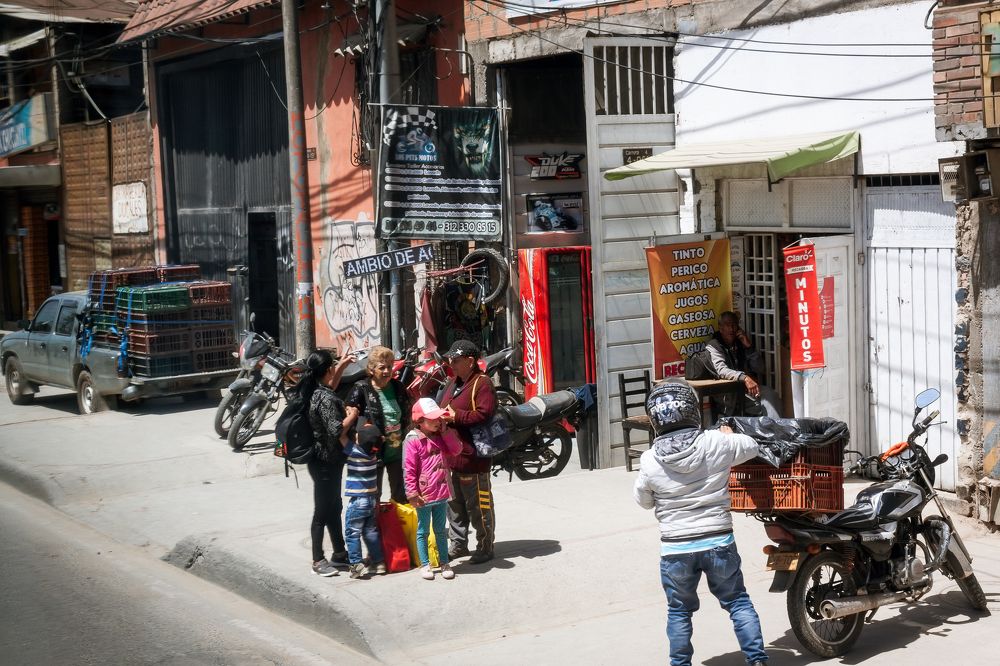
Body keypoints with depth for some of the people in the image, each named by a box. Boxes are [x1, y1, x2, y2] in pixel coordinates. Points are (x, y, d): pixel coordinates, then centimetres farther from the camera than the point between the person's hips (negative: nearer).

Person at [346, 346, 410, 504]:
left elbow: (407, 416, 16)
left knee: (401, 495, 16)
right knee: (373, 497, 8)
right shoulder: (360, 390, -11)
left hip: (398, 451, 5)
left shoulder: (398, 387, 5)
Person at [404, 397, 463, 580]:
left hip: (441, 493, 6)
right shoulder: (413, 441, -14)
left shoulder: (440, 437, 7)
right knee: (423, 531, 8)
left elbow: (456, 449, 0)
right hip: (424, 496, -6)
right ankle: (425, 564, 17)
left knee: (441, 530, 15)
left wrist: (445, 431, -5)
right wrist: (412, 493, -16)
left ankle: (444, 563, 23)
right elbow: (409, 470, -15)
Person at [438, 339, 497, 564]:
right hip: (452, 455, 9)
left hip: (473, 457, -9)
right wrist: (441, 417, 5)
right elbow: (445, 409, 26)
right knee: (454, 504, 17)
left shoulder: (482, 384, -12)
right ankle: (458, 544, 28)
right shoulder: (453, 383, 17)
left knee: (479, 505, -1)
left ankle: (485, 547, 9)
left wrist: (456, 417, -20)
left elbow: (484, 415, -22)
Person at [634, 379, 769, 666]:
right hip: (719, 543, 0)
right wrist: (730, 436, 30)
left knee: (679, 611, 16)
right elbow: (751, 447, 11)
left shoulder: (649, 461, -10)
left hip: (675, 549, 0)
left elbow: (643, 500, 7)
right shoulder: (716, 443, -10)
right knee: (738, 602, 14)